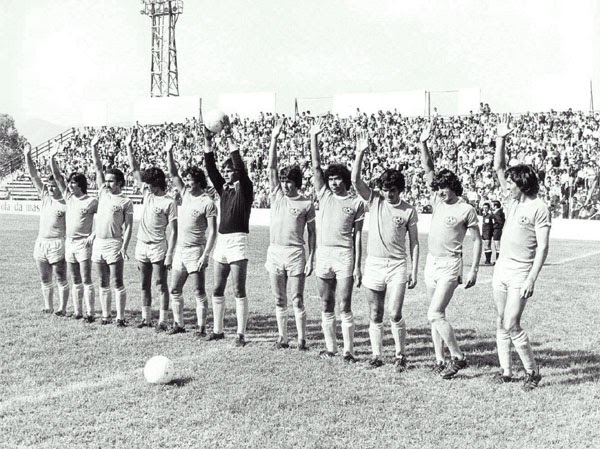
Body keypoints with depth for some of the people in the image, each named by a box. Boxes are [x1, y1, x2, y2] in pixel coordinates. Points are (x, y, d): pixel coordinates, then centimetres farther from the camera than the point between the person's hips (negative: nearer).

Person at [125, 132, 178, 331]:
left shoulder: (169, 202, -10)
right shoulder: (147, 193, 7)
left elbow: (173, 231, -11)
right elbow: (134, 169, 10)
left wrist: (169, 254, -16)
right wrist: (129, 146, 3)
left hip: (158, 247, -6)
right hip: (142, 245, 7)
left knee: (161, 285, -2)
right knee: (144, 285, 12)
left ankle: (162, 321, 1)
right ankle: (146, 318, 20)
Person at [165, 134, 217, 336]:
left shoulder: (207, 203, -12)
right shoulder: (185, 193, 9)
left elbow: (212, 232, -14)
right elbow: (173, 174, 11)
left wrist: (205, 255, -21)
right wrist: (169, 152, -2)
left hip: (196, 251, -8)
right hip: (180, 249, 8)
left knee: (199, 292, -4)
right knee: (175, 291, 12)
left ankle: (201, 328, 1)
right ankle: (178, 324, 22)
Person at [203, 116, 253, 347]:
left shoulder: (245, 189, -4)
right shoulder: (223, 189, 13)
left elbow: (240, 166, -16)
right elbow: (211, 168, 8)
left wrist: (229, 139, -17)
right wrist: (208, 141, 0)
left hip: (238, 241, -7)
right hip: (221, 240, 7)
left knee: (239, 291, -6)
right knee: (217, 290, 11)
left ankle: (241, 334, -3)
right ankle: (217, 330, 20)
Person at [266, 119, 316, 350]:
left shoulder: (306, 204, -1)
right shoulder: (277, 195, 8)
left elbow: (312, 233, 1)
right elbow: (271, 167, 1)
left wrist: (311, 259, -5)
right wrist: (274, 139, -7)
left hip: (295, 253, -4)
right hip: (275, 251, 4)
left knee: (297, 300, -1)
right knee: (279, 301, 10)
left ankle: (302, 340, 6)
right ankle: (282, 338, 18)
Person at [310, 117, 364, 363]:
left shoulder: (356, 203, 4)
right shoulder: (324, 196, 11)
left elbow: (357, 235, 2)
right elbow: (316, 166, 4)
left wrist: (357, 266, -4)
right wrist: (314, 137, -5)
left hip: (344, 254, -3)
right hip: (323, 254, 3)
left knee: (345, 306, -4)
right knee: (326, 306, 9)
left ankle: (348, 349, 3)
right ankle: (330, 347, 19)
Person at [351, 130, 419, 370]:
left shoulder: (409, 210, 0)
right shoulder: (374, 200, 4)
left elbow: (414, 243, 3)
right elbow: (355, 180, -9)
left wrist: (414, 271, -2)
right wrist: (360, 153, -19)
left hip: (397, 266, -2)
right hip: (373, 263, 2)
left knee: (395, 315, -7)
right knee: (375, 316, 7)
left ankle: (400, 356, 9)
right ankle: (376, 355, 17)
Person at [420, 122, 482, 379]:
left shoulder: (466, 210, -9)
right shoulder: (438, 200, 6)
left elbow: (477, 240, -5)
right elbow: (428, 169, 4)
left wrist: (474, 269, -10)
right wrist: (423, 144, -7)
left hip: (450, 264, -7)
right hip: (432, 261, 7)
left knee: (434, 315, -14)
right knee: (436, 315, 10)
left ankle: (457, 357, -2)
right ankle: (439, 361, 17)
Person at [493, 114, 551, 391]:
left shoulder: (539, 208, -12)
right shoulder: (512, 199, 7)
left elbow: (542, 248, -15)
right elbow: (498, 168, 8)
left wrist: (531, 279, -21)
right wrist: (501, 139, -3)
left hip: (520, 274, -7)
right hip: (501, 269, 7)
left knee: (512, 326, -10)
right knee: (501, 324, 10)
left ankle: (533, 372, 5)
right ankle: (505, 371, 18)